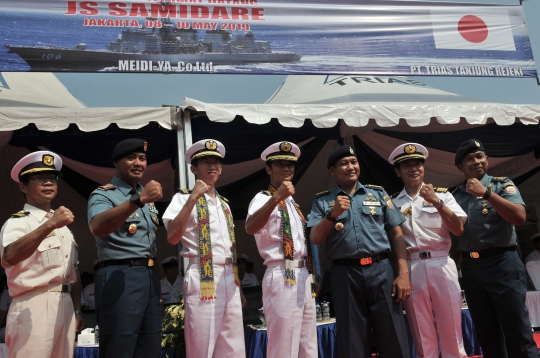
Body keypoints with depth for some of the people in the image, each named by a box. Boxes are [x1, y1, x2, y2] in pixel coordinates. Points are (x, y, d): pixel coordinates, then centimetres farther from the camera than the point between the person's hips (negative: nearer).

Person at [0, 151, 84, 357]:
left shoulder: (62, 224, 18)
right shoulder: (18, 221, -5)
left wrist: (77, 310, 14)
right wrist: (49, 225, -36)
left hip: (65, 306, 7)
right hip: (34, 306, -7)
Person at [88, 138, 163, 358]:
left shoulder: (147, 197, 17)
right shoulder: (104, 194, -5)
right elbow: (97, 227, -28)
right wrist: (138, 199, -36)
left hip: (149, 277, 7)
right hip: (120, 277, -7)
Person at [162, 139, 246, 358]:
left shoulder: (224, 204, 18)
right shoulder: (184, 198, -1)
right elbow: (172, 238, -17)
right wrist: (192, 198, -19)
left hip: (230, 280, 6)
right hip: (202, 280, -6)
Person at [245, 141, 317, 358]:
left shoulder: (292, 202, 19)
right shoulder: (263, 198, -6)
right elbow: (250, 228, -29)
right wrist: (276, 197, -38)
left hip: (304, 277, 8)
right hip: (282, 278, -8)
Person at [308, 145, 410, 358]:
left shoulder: (378, 193, 10)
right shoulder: (323, 201, 6)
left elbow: (396, 234, 8)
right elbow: (316, 240, -3)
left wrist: (403, 273, -1)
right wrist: (332, 215, -18)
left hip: (381, 270, 1)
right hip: (345, 275, -1)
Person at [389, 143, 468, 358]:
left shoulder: (441, 194, 9)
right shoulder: (393, 202, 9)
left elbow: (458, 229, -3)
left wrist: (437, 202, -13)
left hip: (441, 264, 0)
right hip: (411, 269, 1)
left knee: (451, 330, 4)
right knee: (422, 336, 9)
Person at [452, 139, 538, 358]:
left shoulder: (502, 185, 1)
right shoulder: (456, 195, 10)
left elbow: (519, 217, -16)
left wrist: (486, 193, -20)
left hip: (502, 264, -4)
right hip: (470, 268, 4)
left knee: (517, 331, -1)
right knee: (486, 334, 13)